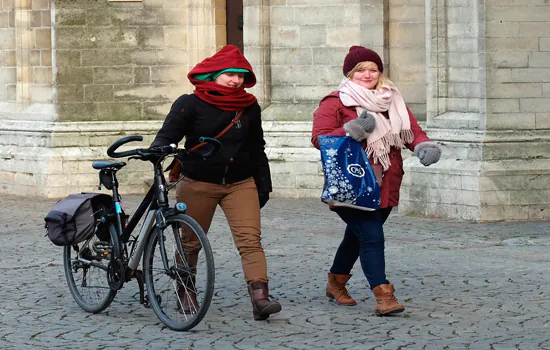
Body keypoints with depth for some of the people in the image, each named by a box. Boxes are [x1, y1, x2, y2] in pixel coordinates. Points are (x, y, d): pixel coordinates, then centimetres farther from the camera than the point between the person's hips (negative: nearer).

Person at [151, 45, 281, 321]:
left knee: (250, 239, -14)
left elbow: (257, 150, 17)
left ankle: (260, 298, -22)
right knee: (190, 243, 10)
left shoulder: (249, 108, 9)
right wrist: (157, 151, -30)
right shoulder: (190, 104, -4)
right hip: (198, 184, -2)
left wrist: (263, 184, 16)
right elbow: (167, 136, -8)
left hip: (240, 184, 2)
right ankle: (186, 292, 30)